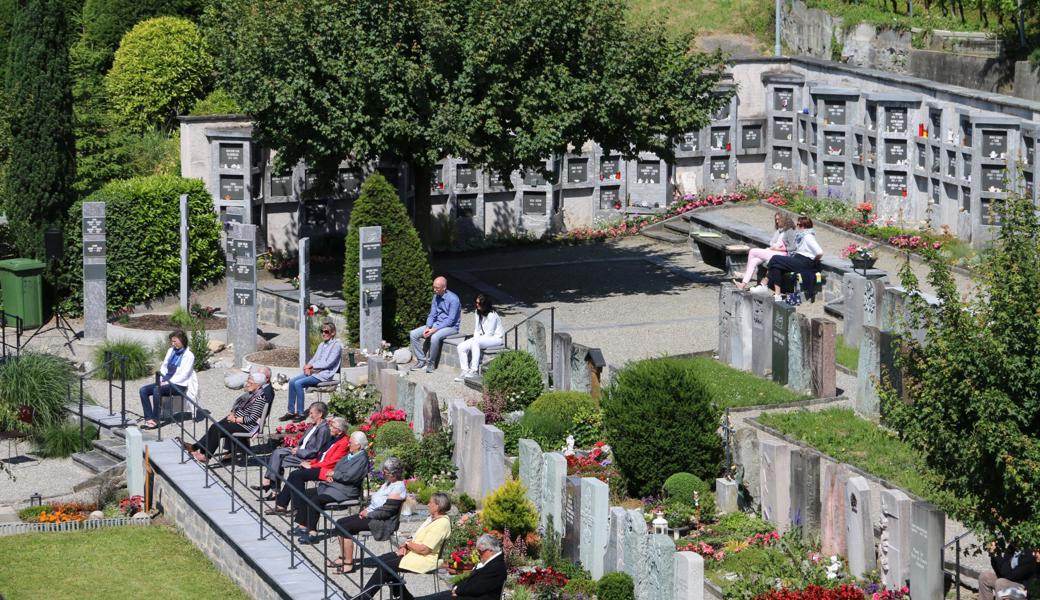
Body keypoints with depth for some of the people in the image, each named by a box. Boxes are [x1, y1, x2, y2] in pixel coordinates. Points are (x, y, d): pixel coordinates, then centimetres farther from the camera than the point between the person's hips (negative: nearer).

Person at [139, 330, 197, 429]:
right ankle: (149, 419, -21)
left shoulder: (189, 355, -7)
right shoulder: (171, 351, 15)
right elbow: (164, 367, 17)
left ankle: (155, 420, -24)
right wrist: (161, 380, 0)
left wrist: (167, 382, -18)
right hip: (166, 382, 8)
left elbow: (183, 375, -14)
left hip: (179, 385, -8)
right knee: (143, 390, -12)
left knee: (157, 390, -33)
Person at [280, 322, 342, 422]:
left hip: (325, 374, -8)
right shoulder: (321, 345, 20)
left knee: (298, 383, -25)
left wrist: (311, 365, -14)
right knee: (292, 381, -10)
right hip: (313, 372, 8)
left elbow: (328, 363, -15)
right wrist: (308, 367, -4)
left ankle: (300, 413, -21)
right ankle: (291, 411, -8)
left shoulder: (336, 345, -6)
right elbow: (314, 359, 19)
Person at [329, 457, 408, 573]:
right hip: (371, 514, 11)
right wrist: (366, 510, 3)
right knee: (340, 523, 6)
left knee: (345, 528, -19)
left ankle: (348, 564, -14)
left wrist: (368, 514, -14)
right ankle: (342, 558, 12)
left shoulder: (398, 488, -19)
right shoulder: (388, 483, 11)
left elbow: (386, 511, -23)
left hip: (383, 523, -11)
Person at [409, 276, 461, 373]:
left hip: (451, 327, -8)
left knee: (434, 337, -37)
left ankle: (431, 363, -19)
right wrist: (428, 328, -11)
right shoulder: (436, 297, 5)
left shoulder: (453, 299, -19)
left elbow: (450, 320, -21)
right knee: (413, 334, -6)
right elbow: (432, 315, 8)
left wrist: (434, 330, -25)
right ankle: (421, 360, -2)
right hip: (437, 324, 8)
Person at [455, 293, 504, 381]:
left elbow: (489, 334, -19)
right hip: (482, 337, 8)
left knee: (475, 343, -37)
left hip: (495, 338, -8)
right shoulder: (477, 313, 7)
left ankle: (474, 370, -37)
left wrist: (476, 340, -19)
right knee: (461, 347, -10)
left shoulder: (492, 315, -18)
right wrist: (475, 338, -9)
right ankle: (465, 371, -12)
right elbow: (476, 330, 10)